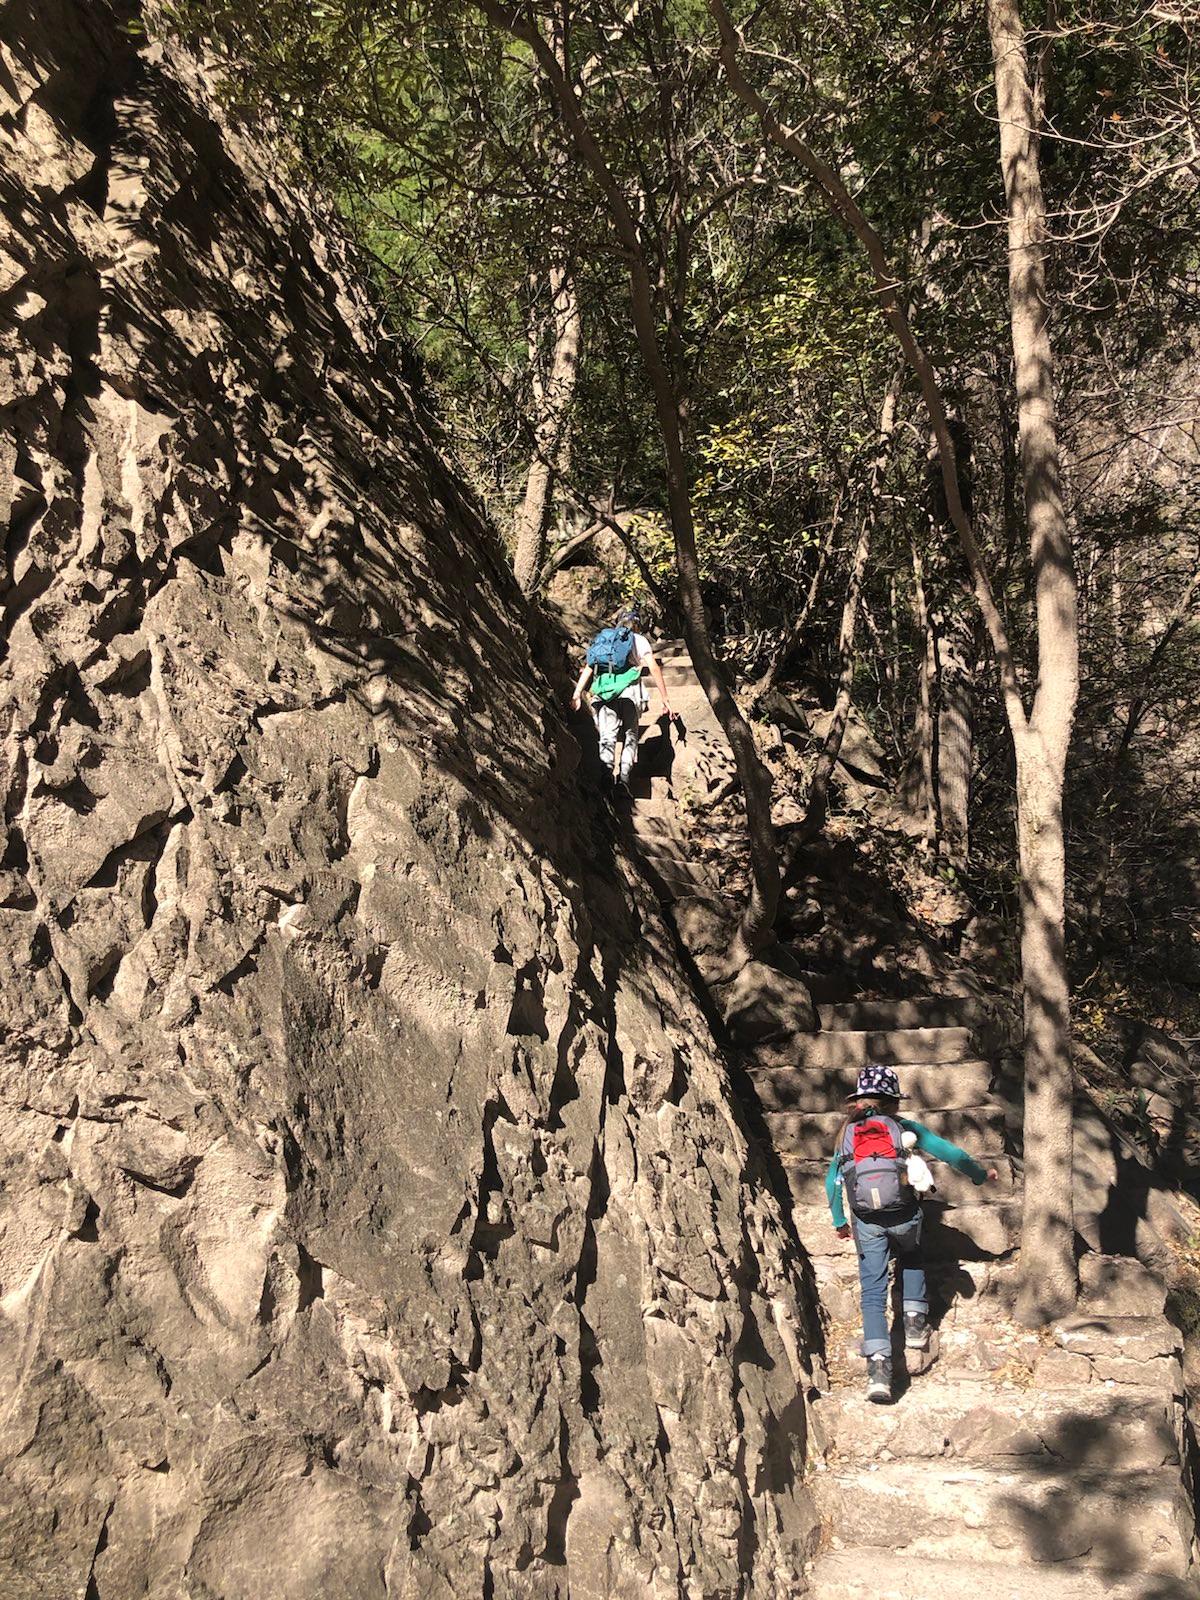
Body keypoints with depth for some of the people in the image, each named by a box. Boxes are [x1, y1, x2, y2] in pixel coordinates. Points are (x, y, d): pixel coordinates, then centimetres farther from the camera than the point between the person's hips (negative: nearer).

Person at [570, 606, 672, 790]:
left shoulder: (602, 638, 26)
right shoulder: (639, 640, 16)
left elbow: (588, 668, 16)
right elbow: (654, 668, 6)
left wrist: (577, 695, 11)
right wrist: (664, 697, 7)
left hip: (603, 691, 2)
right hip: (628, 688, -2)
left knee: (607, 734, -2)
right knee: (630, 734, 6)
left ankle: (607, 766, -28)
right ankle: (625, 774, -12)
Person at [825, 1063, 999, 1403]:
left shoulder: (847, 1132, 13)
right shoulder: (904, 1128, 7)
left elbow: (832, 1180, 12)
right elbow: (951, 1153, 9)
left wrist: (839, 1221, 22)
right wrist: (981, 1175, 25)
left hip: (866, 1223, 0)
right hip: (904, 1217, 0)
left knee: (873, 1293, 4)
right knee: (911, 1259, 33)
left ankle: (879, 1367, -9)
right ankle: (915, 1322, 22)